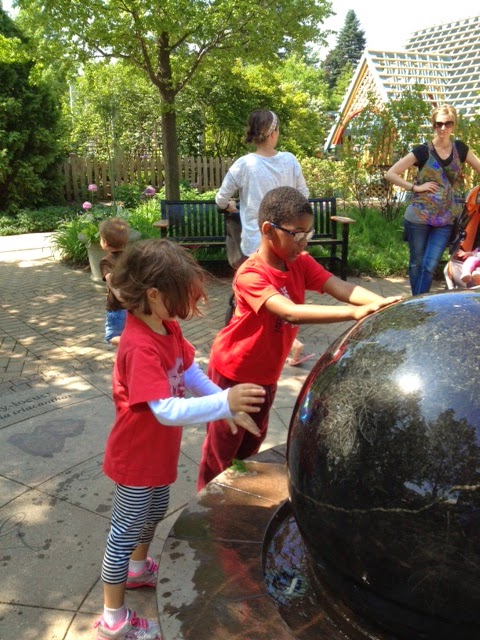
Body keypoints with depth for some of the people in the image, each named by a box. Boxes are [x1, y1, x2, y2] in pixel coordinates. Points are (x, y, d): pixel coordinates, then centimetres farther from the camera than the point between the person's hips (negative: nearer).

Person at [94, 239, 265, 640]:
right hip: (137, 457, -9)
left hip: (159, 451, 9)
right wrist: (224, 403, -45)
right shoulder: (140, 347, -34)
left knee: (154, 514, 29)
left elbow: (190, 373, 2)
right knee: (125, 531, 10)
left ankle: (139, 569, 56)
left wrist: (228, 405, -7)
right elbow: (167, 411, -40)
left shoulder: (167, 327, -5)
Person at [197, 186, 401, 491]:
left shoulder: (301, 263, -8)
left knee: (253, 441, 24)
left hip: (266, 372, 7)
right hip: (233, 372, -7)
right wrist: (354, 312, -52)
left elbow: (340, 287, -23)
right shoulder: (251, 275, -30)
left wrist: (382, 302, -40)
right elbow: (291, 312, -45)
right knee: (223, 444, 10)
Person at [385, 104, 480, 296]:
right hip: (418, 217, -2)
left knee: (430, 266, -4)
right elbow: (390, 174, -6)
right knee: (416, 263, 8)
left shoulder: (460, 149, 6)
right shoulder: (423, 151, -5)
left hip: (445, 219, 2)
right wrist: (415, 187, -13)